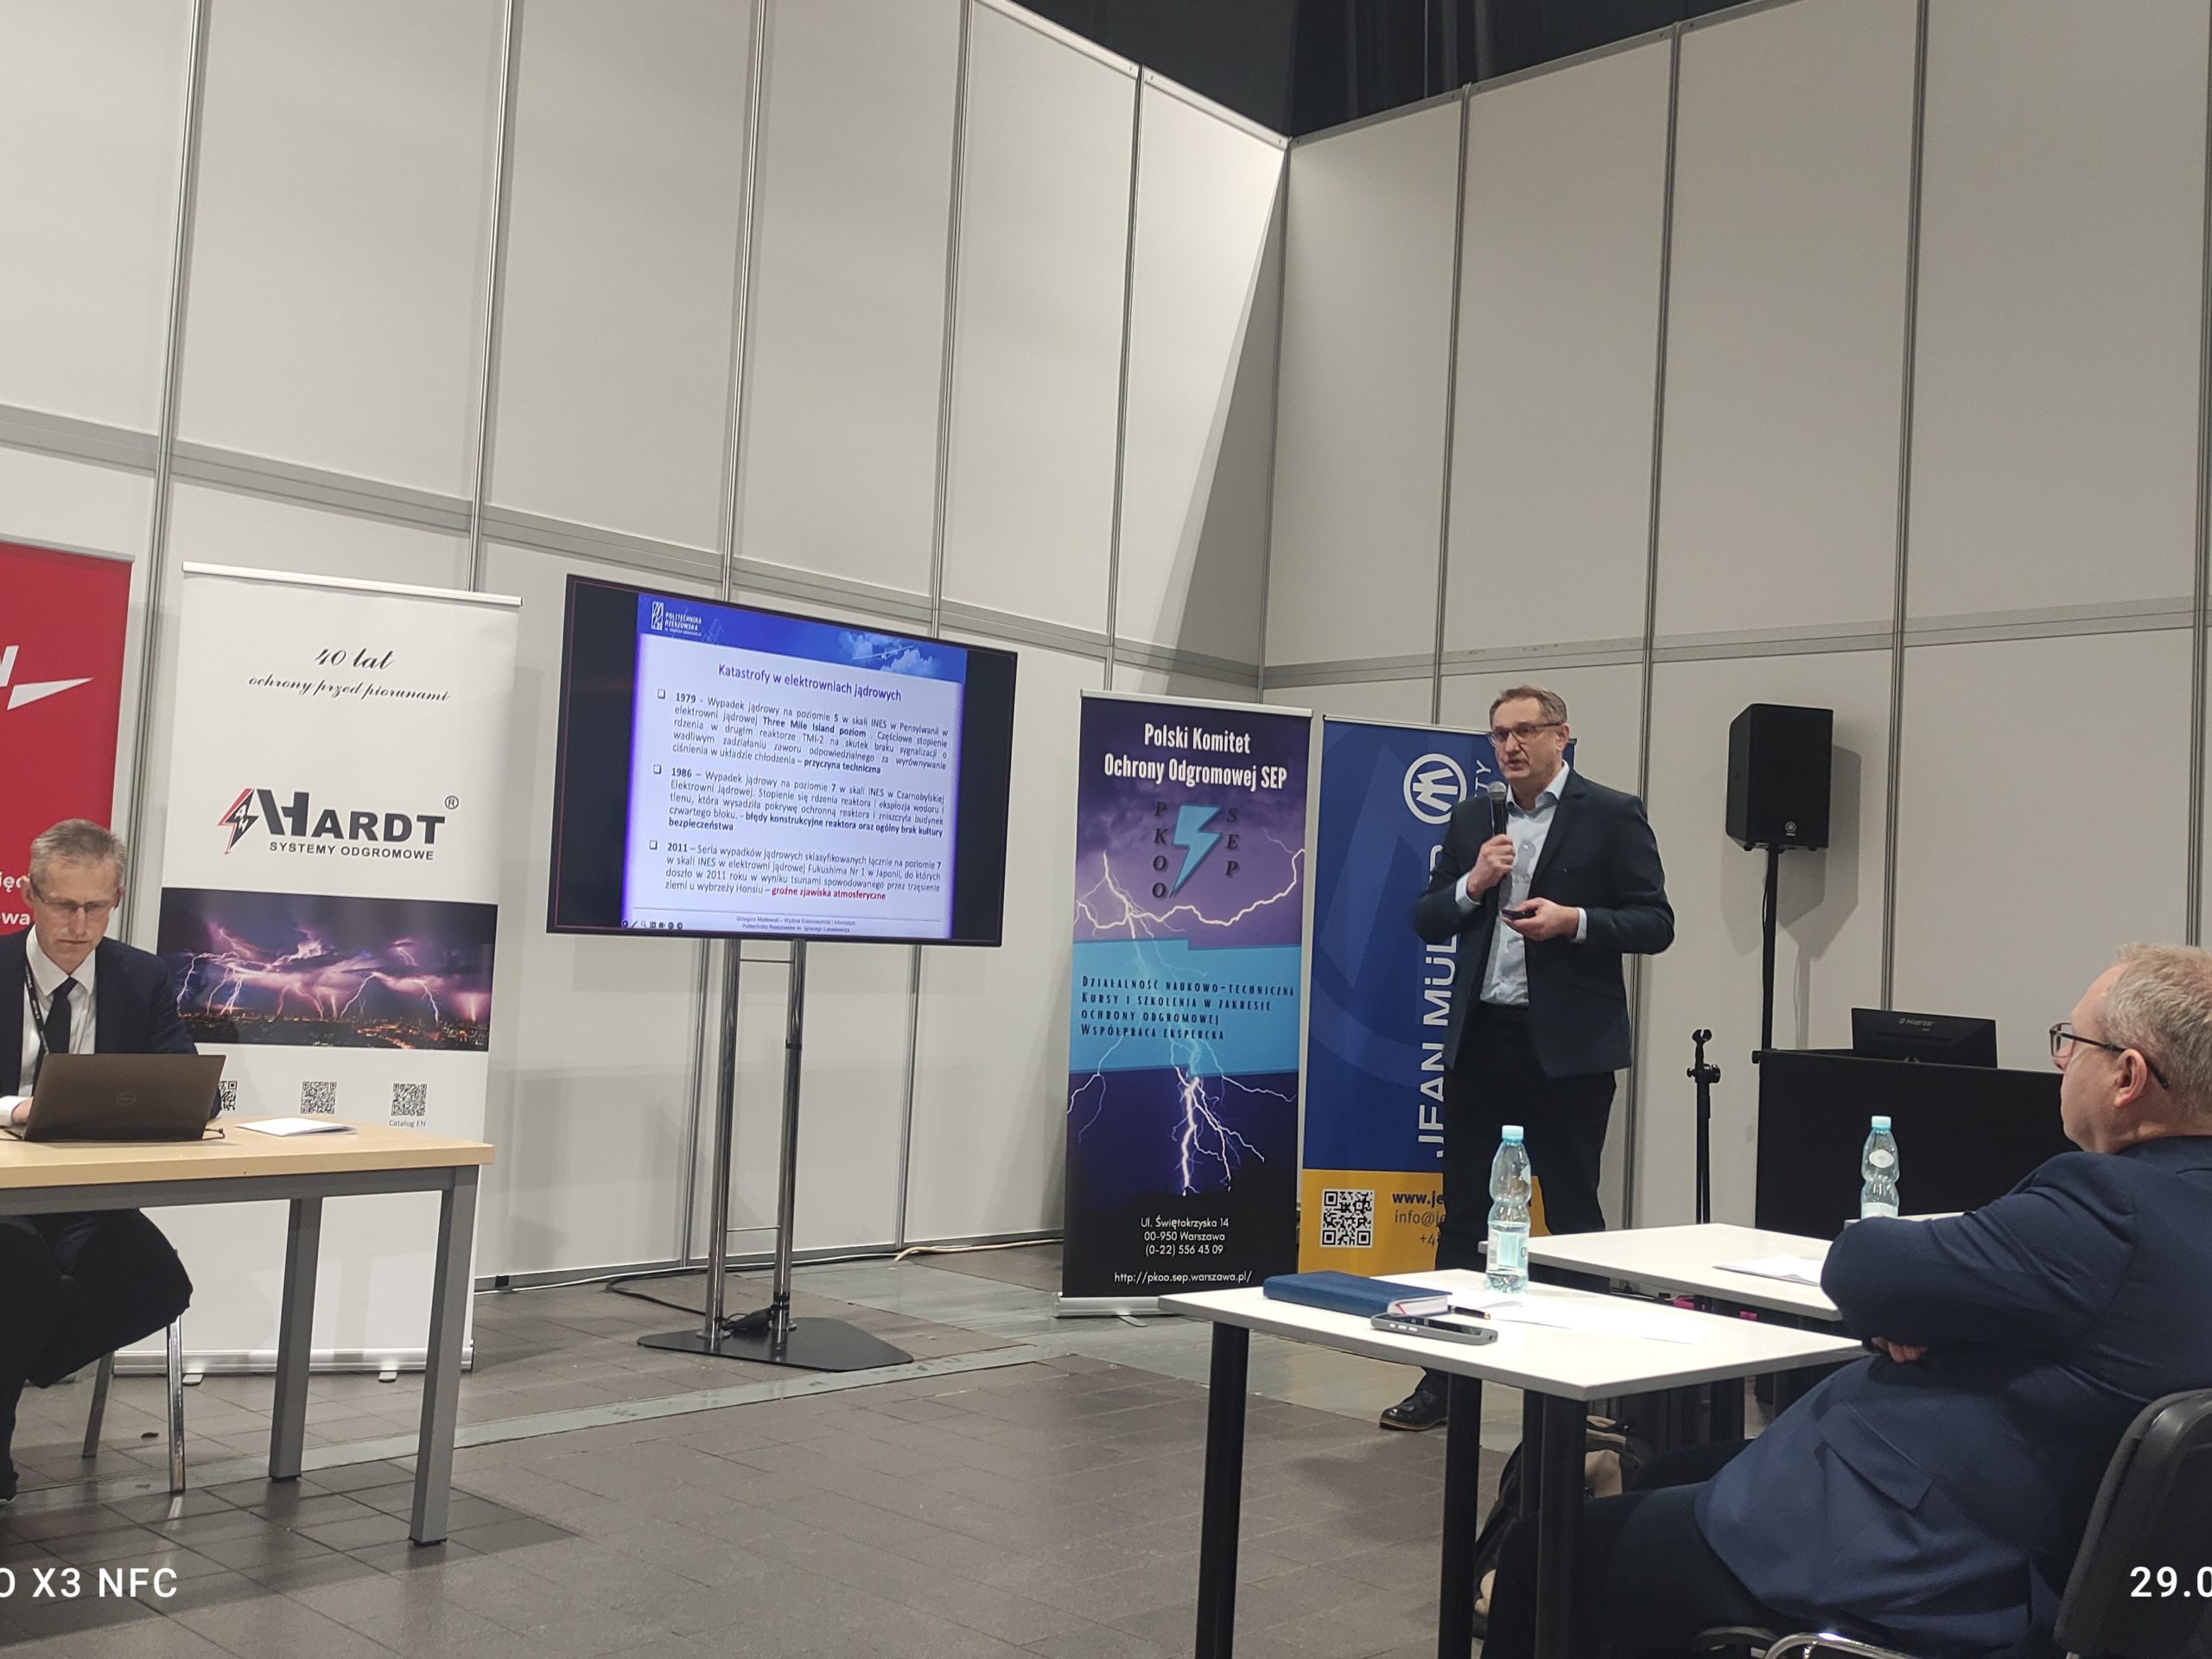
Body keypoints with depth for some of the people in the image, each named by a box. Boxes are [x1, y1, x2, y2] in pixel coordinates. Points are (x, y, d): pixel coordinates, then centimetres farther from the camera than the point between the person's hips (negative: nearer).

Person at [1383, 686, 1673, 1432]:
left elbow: (1655, 924, -4)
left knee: (1572, 1214, 5)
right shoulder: (1471, 818, 11)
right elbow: (1426, 923, 10)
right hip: (1479, 1038, 5)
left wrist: (1573, 920, -19)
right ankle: (1444, 1378, 18)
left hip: (1566, 1045, -4)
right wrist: (1471, 884, -9)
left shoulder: (1612, 815, -2)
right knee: (1462, 1213, 9)